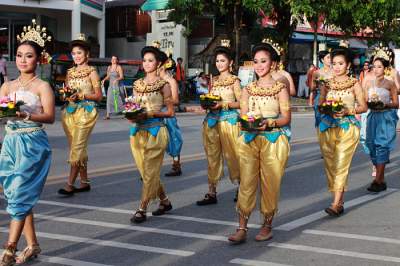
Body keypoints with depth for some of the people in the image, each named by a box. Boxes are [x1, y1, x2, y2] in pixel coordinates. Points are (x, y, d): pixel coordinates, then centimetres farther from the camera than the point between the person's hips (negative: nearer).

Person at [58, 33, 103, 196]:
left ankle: (70, 184, -12)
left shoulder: (91, 72, -2)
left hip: (85, 112, -6)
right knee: (78, 148, 9)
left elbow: (99, 96, -4)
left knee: (77, 148, -11)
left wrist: (81, 95, -17)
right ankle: (84, 182, 16)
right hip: (69, 112, 6)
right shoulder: (70, 72, 13)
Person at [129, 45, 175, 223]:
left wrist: (151, 113, -16)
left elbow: (170, 112, -4)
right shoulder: (137, 84, 12)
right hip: (138, 131, 6)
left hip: (155, 131, -6)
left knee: (149, 171, -7)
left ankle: (142, 210, -5)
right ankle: (165, 201, 27)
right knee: (147, 172, 11)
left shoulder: (163, 85, -3)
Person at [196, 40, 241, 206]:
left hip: (228, 120, -5)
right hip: (212, 119, 6)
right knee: (212, 156, 4)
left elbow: (240, 103, -6)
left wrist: (223, 104, -16)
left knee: (231, 154, -3)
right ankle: (212, 193, 5)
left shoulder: (234, 80, -1)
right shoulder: (214, 81, 14)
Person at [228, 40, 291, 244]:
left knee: (270, 184, 0)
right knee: (246, 183, -3)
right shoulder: (248, 89, 12)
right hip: (250, 140, 3)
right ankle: (242, 228, -3)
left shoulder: (280, 87, 2)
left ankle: (267, 225, 15)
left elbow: (286, 117, -3)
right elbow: (242, 114, 8)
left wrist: (269, 123, -20)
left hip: (274, 140, -3)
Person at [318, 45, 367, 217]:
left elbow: (364, 107, 2)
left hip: (347, 128, -4)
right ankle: (339, 202, 11)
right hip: (327, 127, 4)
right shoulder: (326, 84, 11)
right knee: (330, 164, 3)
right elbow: (320, 104, 13)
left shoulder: (354, 84, 2)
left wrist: (348, 111, -15)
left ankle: (336, 204, -17)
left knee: (341, 165, -13)